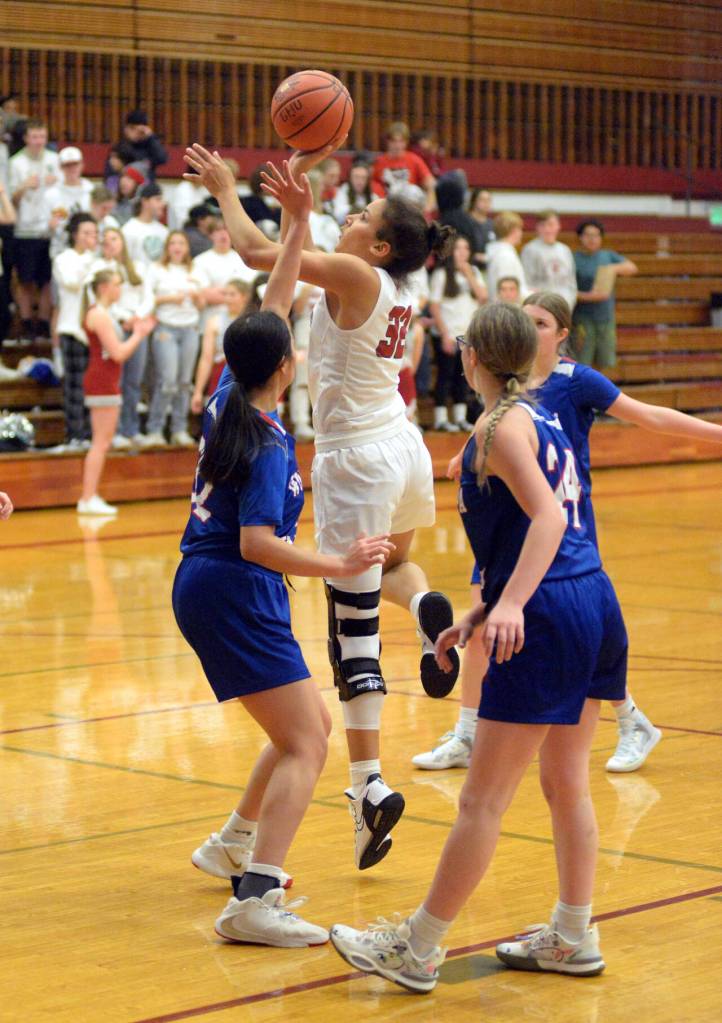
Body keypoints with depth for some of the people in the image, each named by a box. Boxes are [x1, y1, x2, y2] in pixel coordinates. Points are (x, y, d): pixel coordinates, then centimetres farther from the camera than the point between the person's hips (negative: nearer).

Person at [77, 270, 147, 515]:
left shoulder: (101, 314, 18)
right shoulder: (99, 315, -13)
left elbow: (115, 351, 17)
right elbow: (118, 353, -18)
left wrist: (136, 331, 12)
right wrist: (138, 334, -7)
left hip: (106, 382, 10)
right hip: (102, 382, -10)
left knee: (103, 442, 11)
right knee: (101, 442, -9)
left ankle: (91, 498, 13)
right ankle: (88, 499, -10)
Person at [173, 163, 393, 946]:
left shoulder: (228, 397, 5)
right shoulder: (268, 445, -18)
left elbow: (271, 309, 13)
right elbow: (258, 543, -26)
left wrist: (299, 223, 12)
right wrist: (337, 566, -26)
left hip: (205, 587, 10)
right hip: (235, 592, -10)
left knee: (310, 726, 21)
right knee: (305, 743, -12)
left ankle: (233, 843, 32)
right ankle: (253, 901, -23)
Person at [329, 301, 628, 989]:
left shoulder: (500, 425, -8)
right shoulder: (541, 419, 18)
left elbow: (548, 518, -21)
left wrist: (510, 605, -32)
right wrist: (478, 616, 24)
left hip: (548, 622, -9)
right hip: (596, 605, 9)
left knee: (483, 800, -4)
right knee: (566, 783, 17)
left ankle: (417, 950, 3)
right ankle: (573, 939, 23)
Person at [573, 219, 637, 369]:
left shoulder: (608, 256, 12)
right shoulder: (574, 259, -2)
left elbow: (632, 268, 1)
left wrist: (616, 268, -18)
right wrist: (588, 296, -23)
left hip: (606, 317, 5)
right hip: (583, 318, -5)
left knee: (604, 362, 8)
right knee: (582, 363, -5)